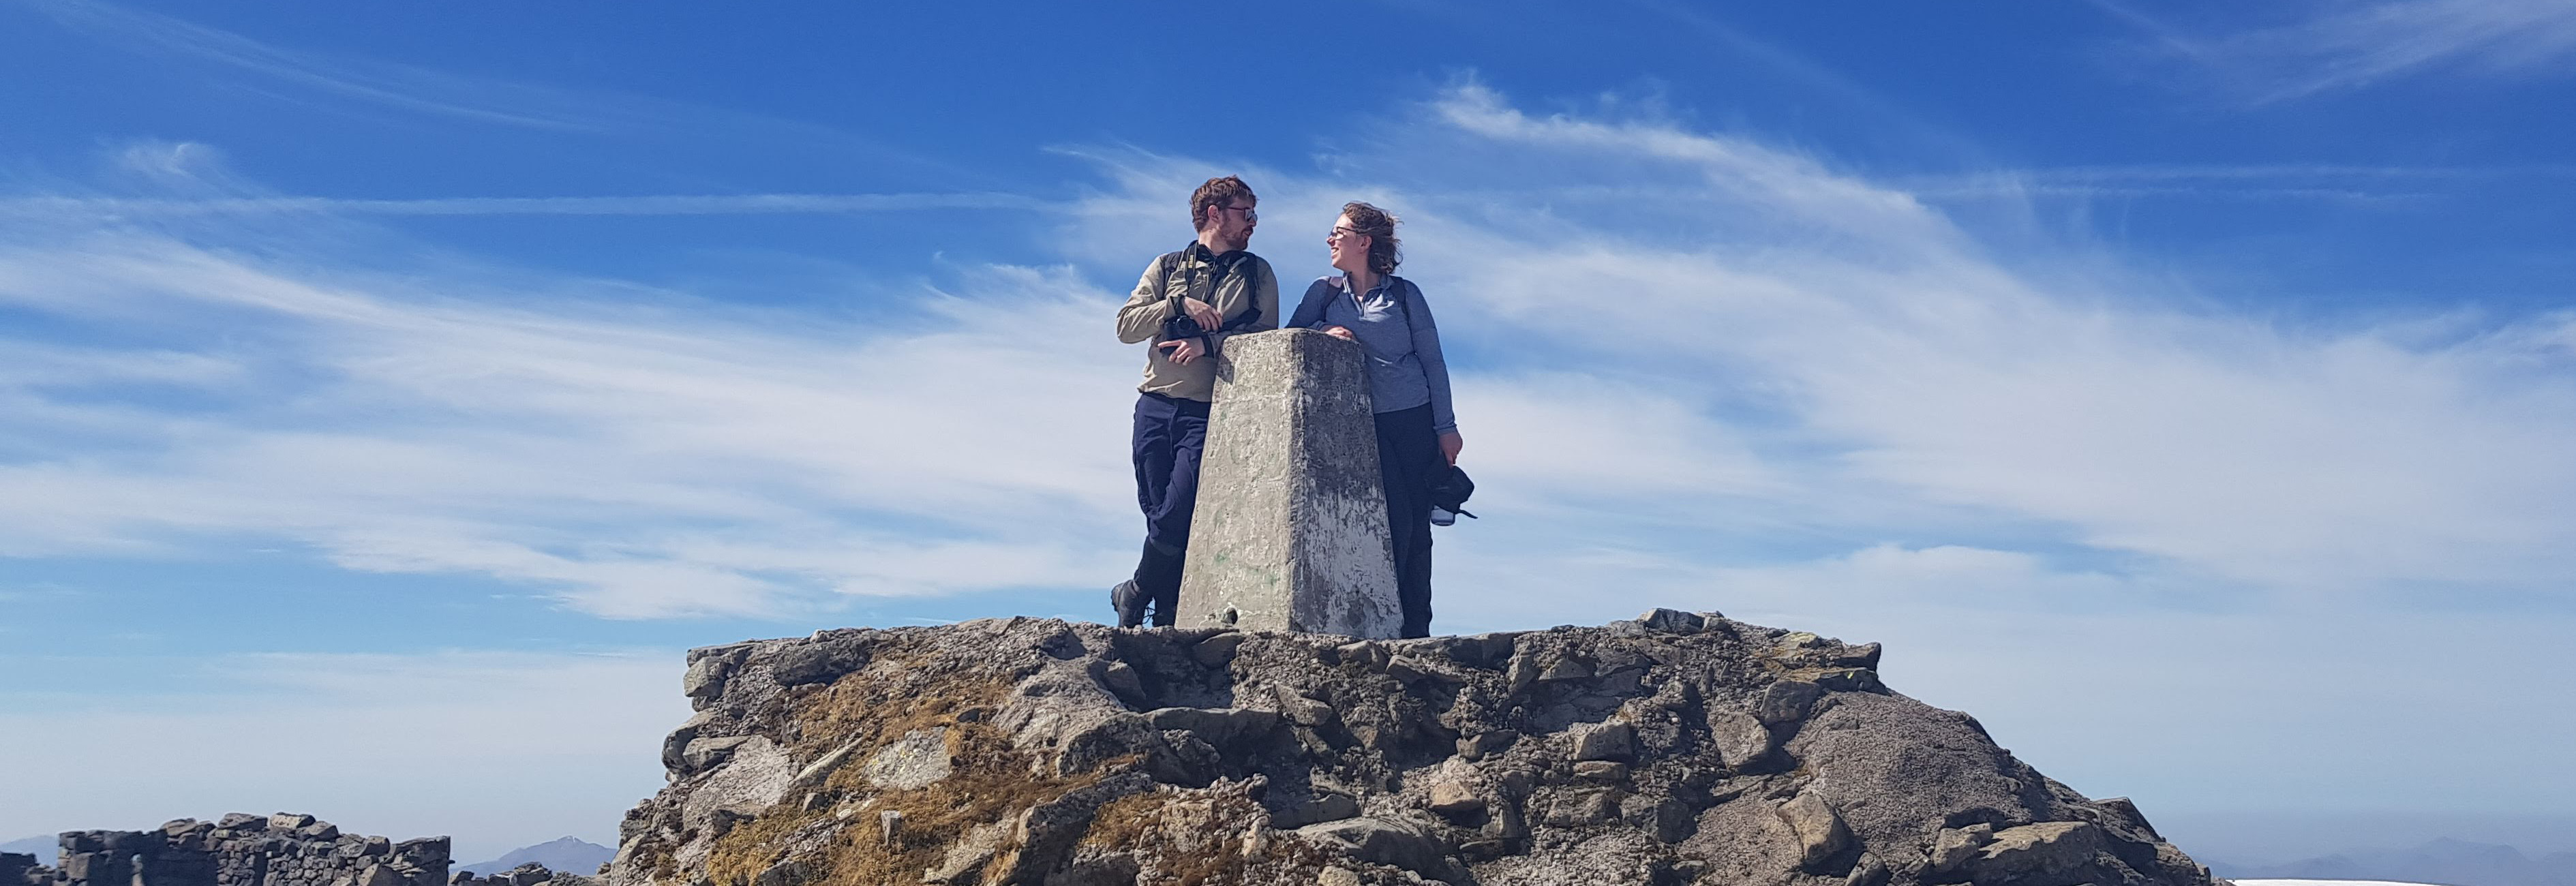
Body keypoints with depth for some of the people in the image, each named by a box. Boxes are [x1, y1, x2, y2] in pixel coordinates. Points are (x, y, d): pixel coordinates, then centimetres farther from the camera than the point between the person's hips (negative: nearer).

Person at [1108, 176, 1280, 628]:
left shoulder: (1257, 275, 12)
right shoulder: (1167, 267, 15)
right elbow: (1126, 326, 5)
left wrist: (1209, 342, -14)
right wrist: (1179, 305, -9)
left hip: (1210, 413, -2)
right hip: (1155, 408, 2)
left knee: (1177, 518, -13)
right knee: (1159, 518, -1)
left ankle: (1135, 595, 9)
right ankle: (1166, 618, 6)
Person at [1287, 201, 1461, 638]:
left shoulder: (1404, 293, 5)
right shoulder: (1325, 291, 10)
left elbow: (1433, 361, 6)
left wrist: (1447, 427, 1)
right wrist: (1324, 332, -14)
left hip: (1416, 421, 0)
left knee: (1418, 525, -3)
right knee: (1395, 520, -13)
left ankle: (1416, 630, 2)